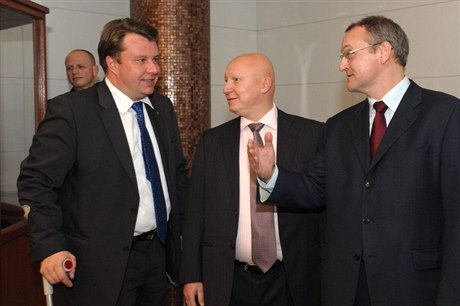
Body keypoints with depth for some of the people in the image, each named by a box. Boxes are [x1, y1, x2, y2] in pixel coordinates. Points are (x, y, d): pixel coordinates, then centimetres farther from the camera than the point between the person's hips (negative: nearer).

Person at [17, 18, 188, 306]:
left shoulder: (163, 107, 7)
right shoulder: (70, 110, -12)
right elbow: (36, 181, -12)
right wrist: (50, 247, -19)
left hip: (159, 253, 6)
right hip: (100, 264, -6)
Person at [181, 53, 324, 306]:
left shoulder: (312, 134, -3)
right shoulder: (211, 141, 5)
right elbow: (196, 211, 5)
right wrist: (191, 276, 2)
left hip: (292, 283, -1)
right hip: (228, 285, 2)